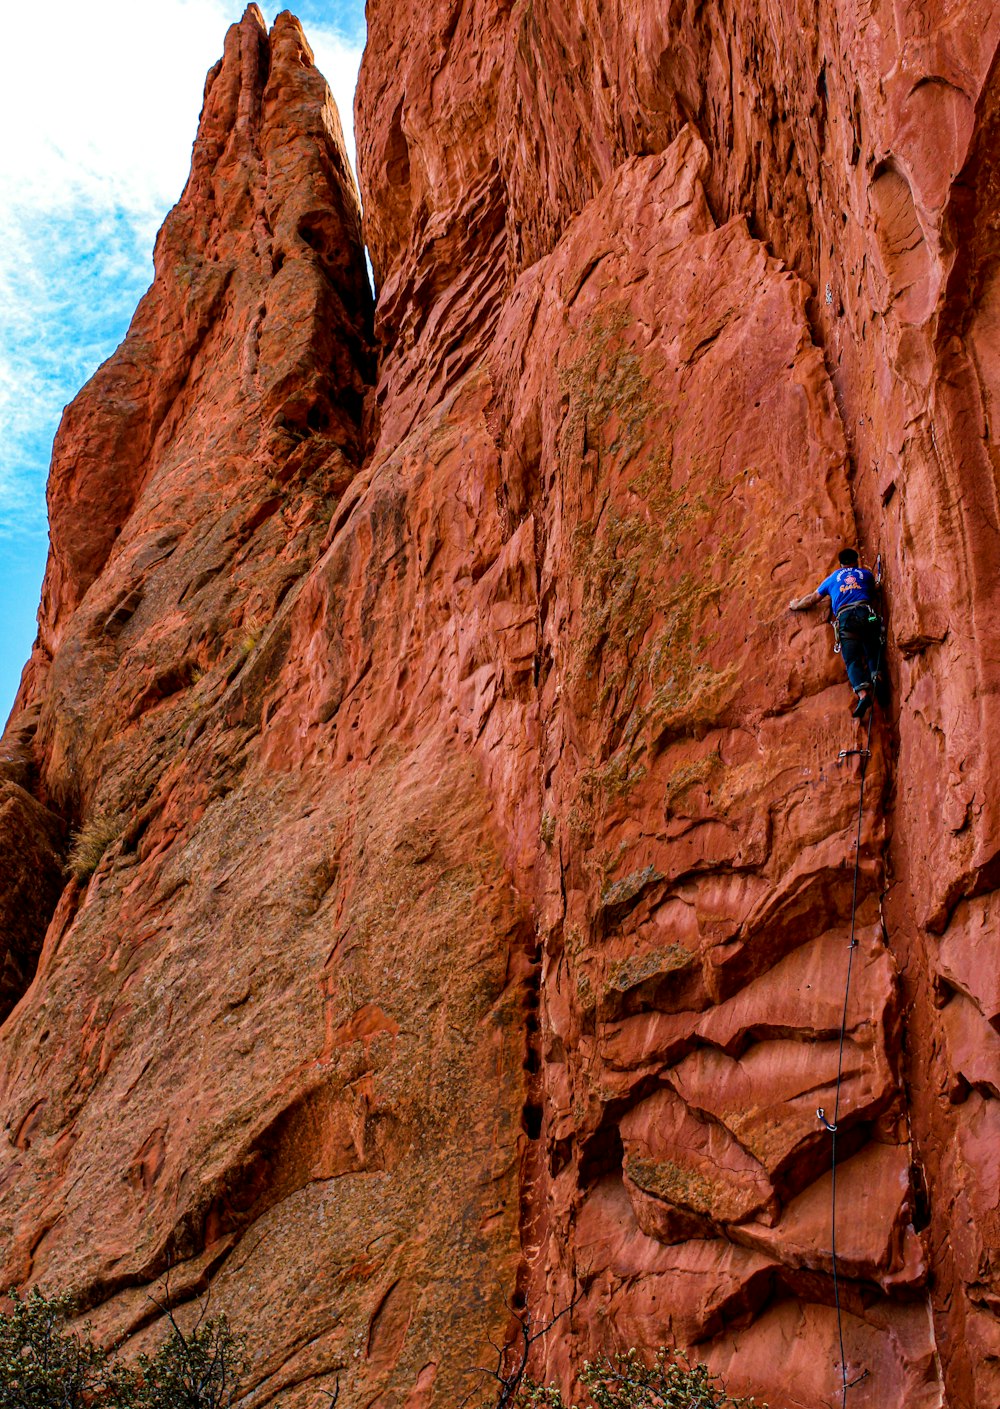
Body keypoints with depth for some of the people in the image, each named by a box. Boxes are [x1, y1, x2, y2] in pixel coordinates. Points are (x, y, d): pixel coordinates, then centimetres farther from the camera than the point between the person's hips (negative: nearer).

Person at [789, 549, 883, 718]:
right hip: (866, 613, 1)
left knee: (852, 660, -10)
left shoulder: (833, 578, 27)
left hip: (845, 617, -1)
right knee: (873, 652, 4)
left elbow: (812, 599, 35)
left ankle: (862, 693, -32)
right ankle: (876, 676, -27)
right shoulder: (866, 574, 26)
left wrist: (796, 605, 53)